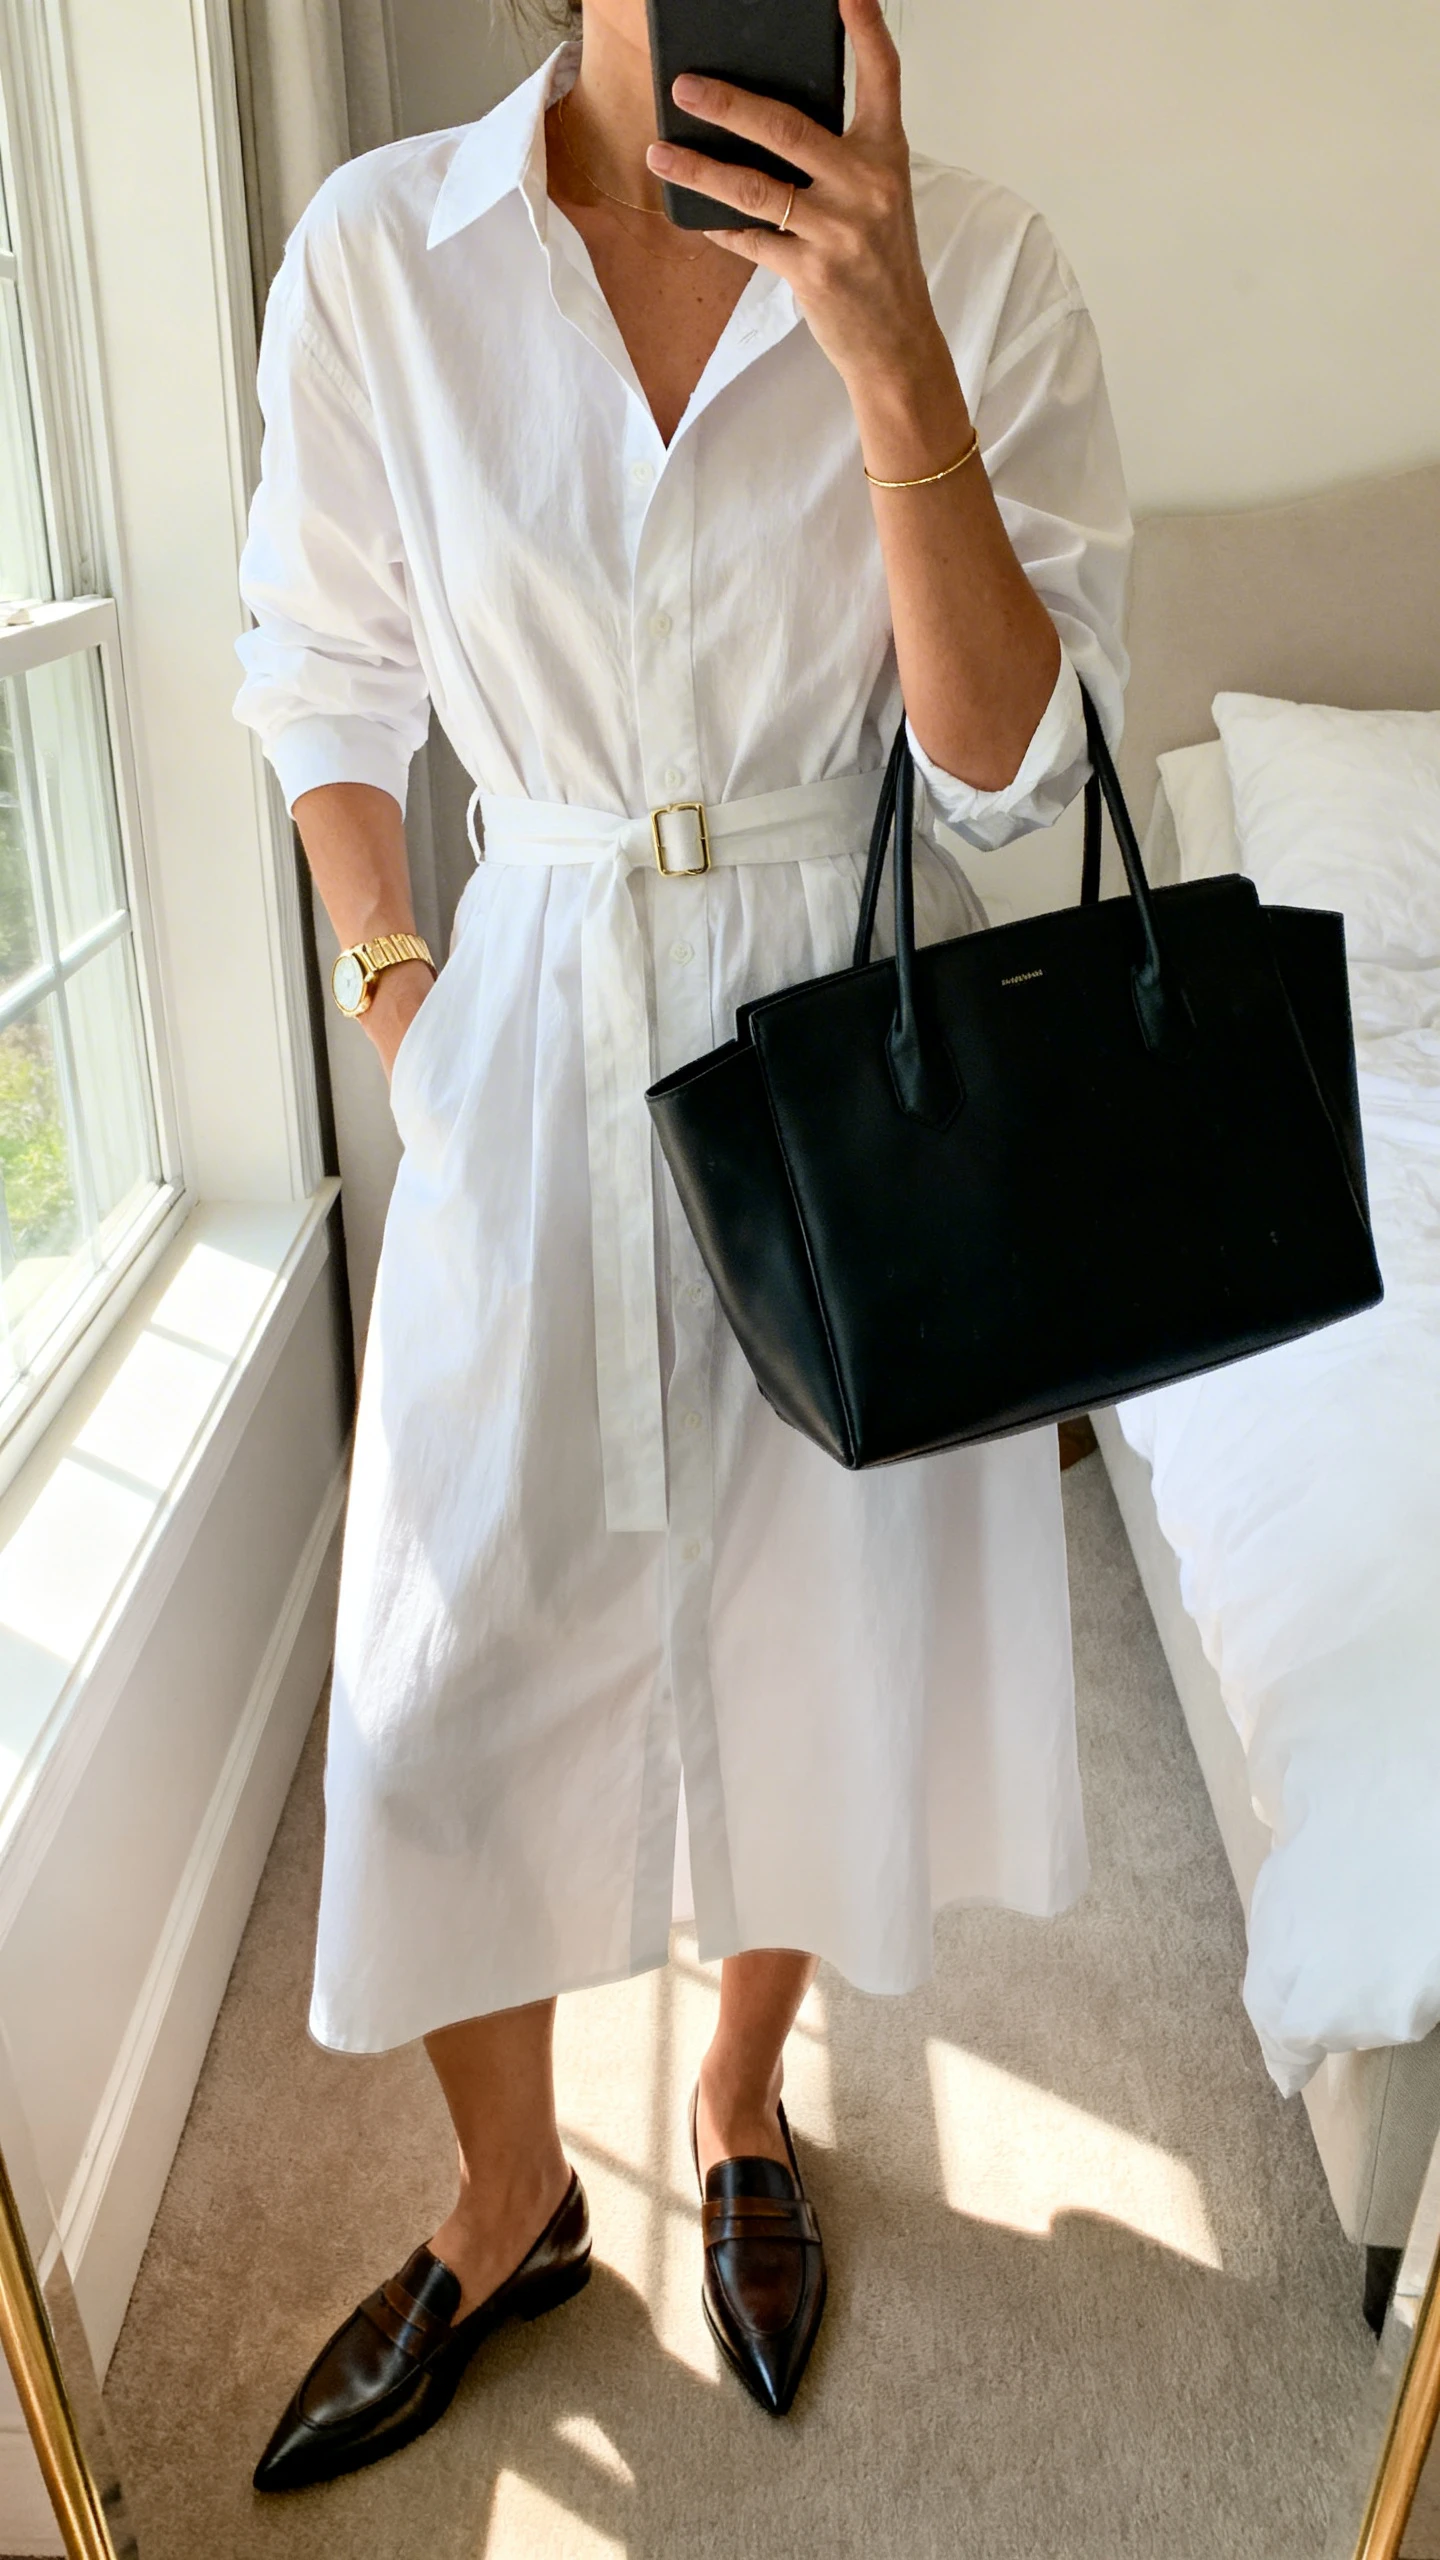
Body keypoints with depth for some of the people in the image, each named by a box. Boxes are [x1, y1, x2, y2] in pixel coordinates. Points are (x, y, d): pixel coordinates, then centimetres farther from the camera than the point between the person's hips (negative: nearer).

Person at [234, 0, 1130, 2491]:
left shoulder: (974, 264, -6)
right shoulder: (381, 251, -4)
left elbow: (1005, 760, -12)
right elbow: (330, 693, 6)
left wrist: (888, 360, -22)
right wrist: (392, 988, 1)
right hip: (538, 1036, 1)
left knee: (821, 1617, 14)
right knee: (462, 1655, 7)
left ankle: (742, 2100, 45)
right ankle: (509, 2195, 36)